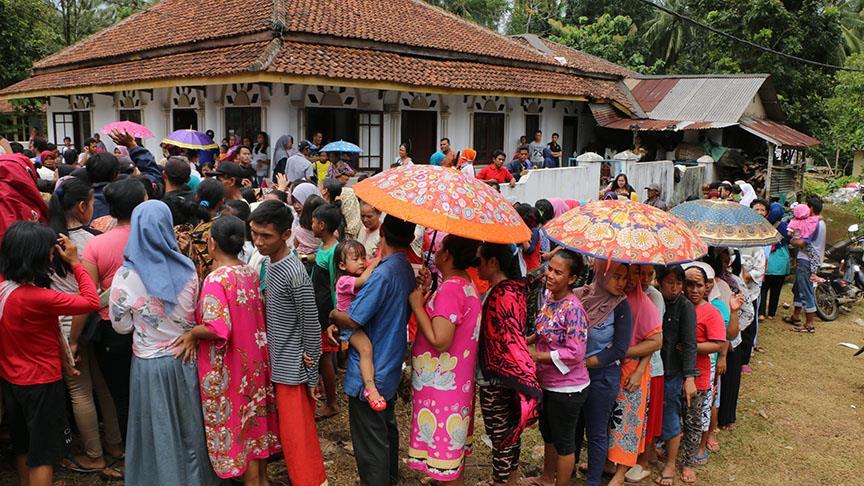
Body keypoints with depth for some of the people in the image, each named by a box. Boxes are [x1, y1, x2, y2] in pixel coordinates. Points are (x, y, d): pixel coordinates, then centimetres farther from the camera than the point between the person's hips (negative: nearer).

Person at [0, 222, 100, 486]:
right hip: (41, 383, -8)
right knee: (43, 455, 7)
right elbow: (91, 301, -26)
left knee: (22, 446, 25)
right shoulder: (36, 298, -31)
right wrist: (75, 262, -18)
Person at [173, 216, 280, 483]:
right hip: (254, 358, 8)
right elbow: (260, 312, 8)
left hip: (230, 369, -8)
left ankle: (251, 480, 20)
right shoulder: (250, 273, 0)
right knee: (255, 419, 20)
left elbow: (217, 329, -27)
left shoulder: (216, 279, -22)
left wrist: (192, 333, -13)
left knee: (236, 425, 8)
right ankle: (261, 476, 35)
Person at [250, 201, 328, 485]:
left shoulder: (294, 275, -24)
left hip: (292, 368, -9)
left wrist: (311, 374, -12)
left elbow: (311, 327, -18)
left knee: (296, 432, 2)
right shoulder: (270, 263, 2)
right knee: (287, 426, 22)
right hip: (278, 361, 9)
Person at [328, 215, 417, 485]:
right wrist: (339, 323, 0)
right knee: (387, 426, 26)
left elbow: (353, 320, -23)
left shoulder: (383, 273, -26)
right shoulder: (407, 270, 4)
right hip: (390, 367, 10)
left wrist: (333, 315, -2)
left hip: (369, 374, -9)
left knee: (370, 441, 3)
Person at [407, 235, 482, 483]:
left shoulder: (450, 289, -23)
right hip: (460, 381, 10)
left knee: (444, 449, 3)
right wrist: (427, 299, 3)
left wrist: (417, 307, -19)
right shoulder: (468, 284, 7)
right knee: (455, 447, 22)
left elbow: (440, 341, -29)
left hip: (442, 384, -10)